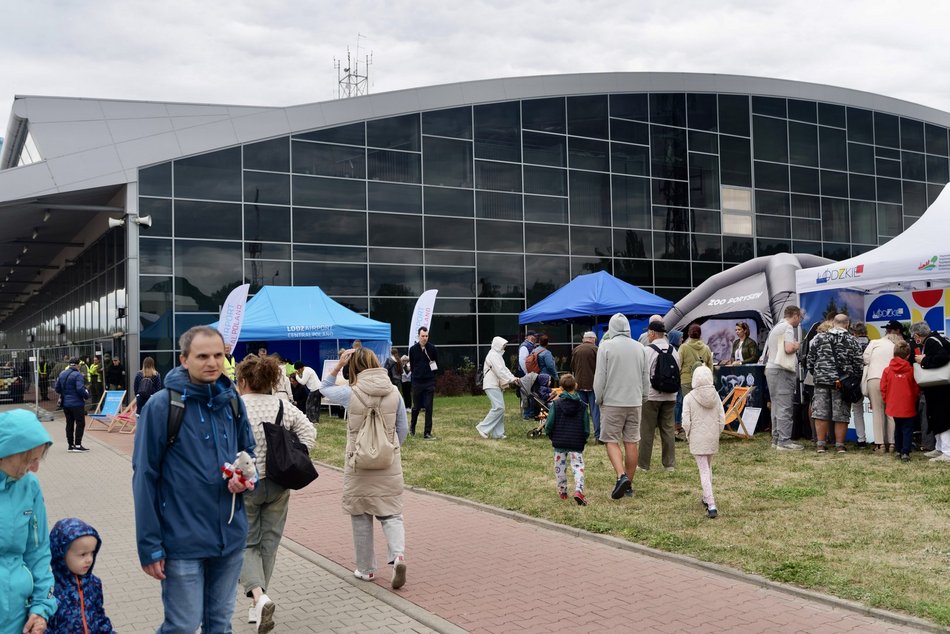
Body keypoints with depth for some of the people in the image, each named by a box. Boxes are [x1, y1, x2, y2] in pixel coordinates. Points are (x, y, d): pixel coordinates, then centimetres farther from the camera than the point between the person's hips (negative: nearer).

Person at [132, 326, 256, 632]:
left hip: (231, 537, 5)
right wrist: (150, 545, -11)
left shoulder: (233, 401, 4)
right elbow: (145, 477, -10)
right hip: (183, 540, -5)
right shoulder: (162, 405, -12)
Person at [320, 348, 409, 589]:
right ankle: (398, 555, -12)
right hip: (389, 465, 2)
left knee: (361, 517, 13)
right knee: (391, 513, 11)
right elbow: (402, 430, 5)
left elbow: (324, 388, 9)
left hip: (359, 465, -2)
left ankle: (366, 569, 21)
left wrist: (339, 365, 6)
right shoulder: (394, 393, -3)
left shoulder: (351, 394, -11)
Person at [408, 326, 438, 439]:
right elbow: (412, 365, 9)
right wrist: (416, 374, 5)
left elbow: (437, 364, 8)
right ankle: (412, 426, 36)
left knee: (428, 408, -3)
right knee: (416, 407, 10)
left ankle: (427, 433, 1)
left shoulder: (432, 349, -1)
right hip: (417, 382, 1)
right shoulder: (413, 349, 0)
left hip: (430, 382, -1)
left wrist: (431, 374, 3)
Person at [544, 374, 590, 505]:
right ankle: (578, 490, -20)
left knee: (560, 466, 14)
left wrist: (550, 436, 13)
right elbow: (586, 427, 3)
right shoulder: (582, 405, 1)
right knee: (578, 466, 0)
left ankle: (562, 491, 22)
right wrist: (583, 440, 17)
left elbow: (549, 424, -5)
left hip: (559, 442, 0)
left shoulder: (556, 403, -4)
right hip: (577, 444, 0)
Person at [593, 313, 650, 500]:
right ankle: (628, 484, 15)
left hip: (612, 402, -4)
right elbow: (645, 378, 12)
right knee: (631, 443, 9)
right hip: (635, 402, 4)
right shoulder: (639, 348, 7)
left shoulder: (605, 346, -8)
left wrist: (599, 399, 4)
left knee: (611, 441, 3)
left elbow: (600, 377, -8)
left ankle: (621, 476, -17)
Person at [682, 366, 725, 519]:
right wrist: (717, 434, 13)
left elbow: (686, 422, -12)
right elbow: (722, 419, 0)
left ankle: (711, 505, -13)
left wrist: (688, 436, 5)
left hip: (697, 439, -4)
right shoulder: (716, 396, 0)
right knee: (708, 467, 23)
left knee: (704, 471, -4)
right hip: (713, 438, 4)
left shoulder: (689, 398, -11)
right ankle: (707, 498, 35)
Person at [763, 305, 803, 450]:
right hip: (782, 370, -10)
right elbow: (788, 348, -23)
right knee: (785, 407, -9)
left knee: (776, 405, 12)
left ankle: (776, 439, 14)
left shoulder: (775, 328, 21)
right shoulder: (788, 327, -9)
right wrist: (797, 346, -2)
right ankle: (784, 441, -11)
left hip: (771, 368, 10)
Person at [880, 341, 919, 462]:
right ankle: (905, 452, -6)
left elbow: (883, 388, -2)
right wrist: (915, 399, 17)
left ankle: (898, 449, 26)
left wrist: (887, 400, 14)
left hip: (893, 406, 3)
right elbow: (916, 389, -3)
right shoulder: (911, 370, -12)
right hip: (908, 407, -3)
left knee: (898, 428, 19)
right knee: (907, 429, 3)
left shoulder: (887, 370, -7)